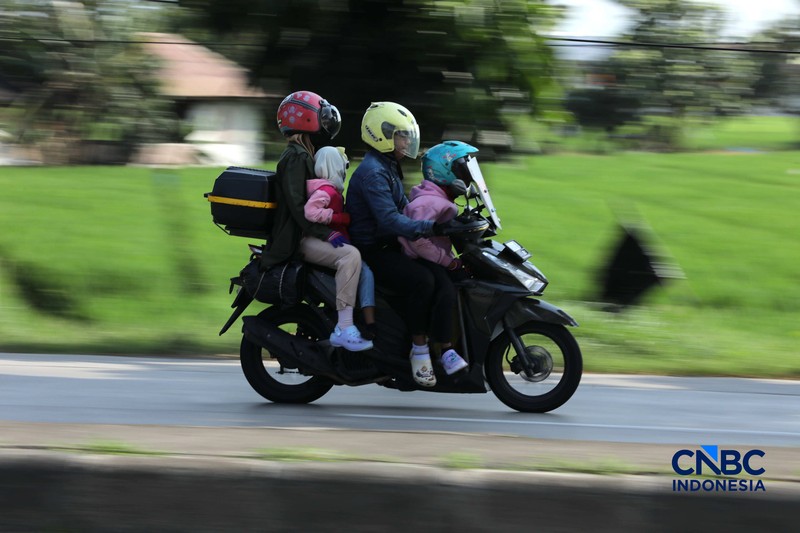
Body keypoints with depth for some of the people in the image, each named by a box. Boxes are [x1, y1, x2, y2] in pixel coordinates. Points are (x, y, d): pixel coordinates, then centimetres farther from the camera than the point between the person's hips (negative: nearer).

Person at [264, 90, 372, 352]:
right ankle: (343, 329, -38)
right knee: (350, 255, -32)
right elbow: (296, 204, -21)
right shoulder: (295, 157, -12)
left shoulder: (303, 155, 21)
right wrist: (328, 234, -25)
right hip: (297, 239, -11)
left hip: (309, 234, 11)